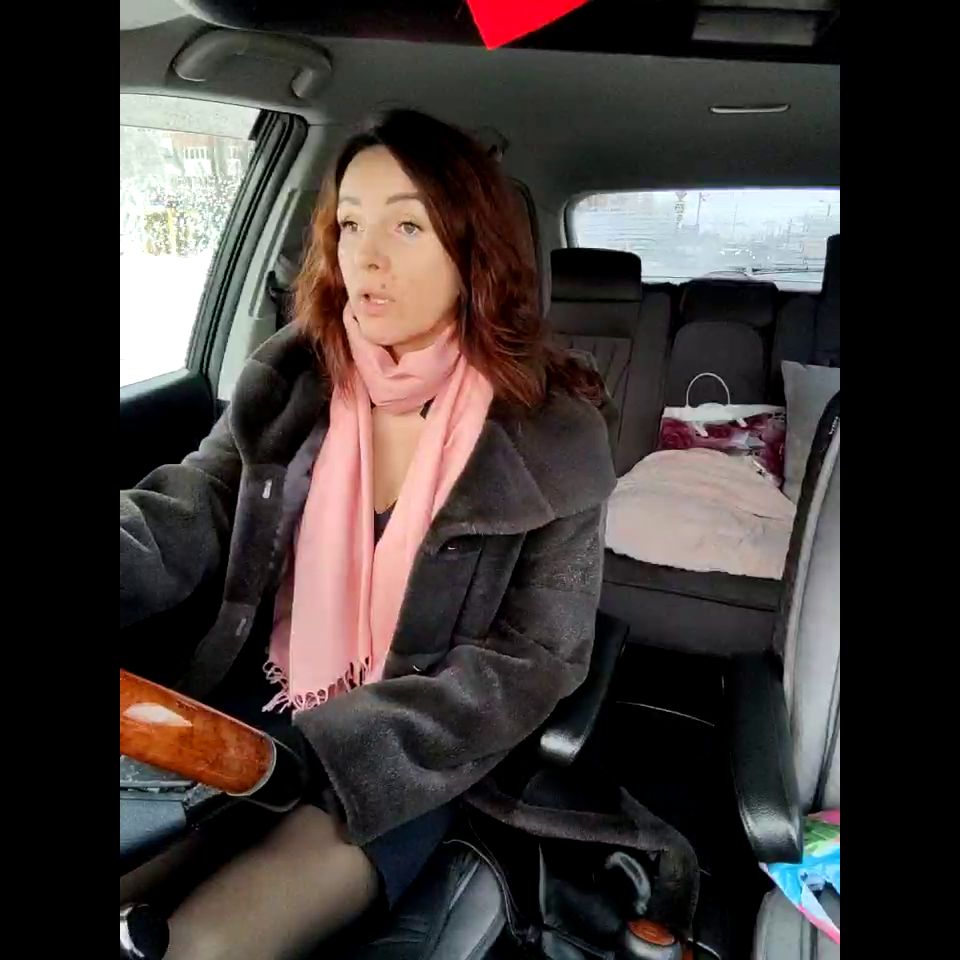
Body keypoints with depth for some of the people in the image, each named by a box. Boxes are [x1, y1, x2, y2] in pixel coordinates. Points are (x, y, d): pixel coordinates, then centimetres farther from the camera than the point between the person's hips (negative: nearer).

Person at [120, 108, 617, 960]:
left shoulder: (552, 433, -11)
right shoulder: (291, 377, 0)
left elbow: (534, 659, -11)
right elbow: (186, 516, -10)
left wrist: (327, 753, -19)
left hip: (401, 759, -3)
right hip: (240, 717, 4)